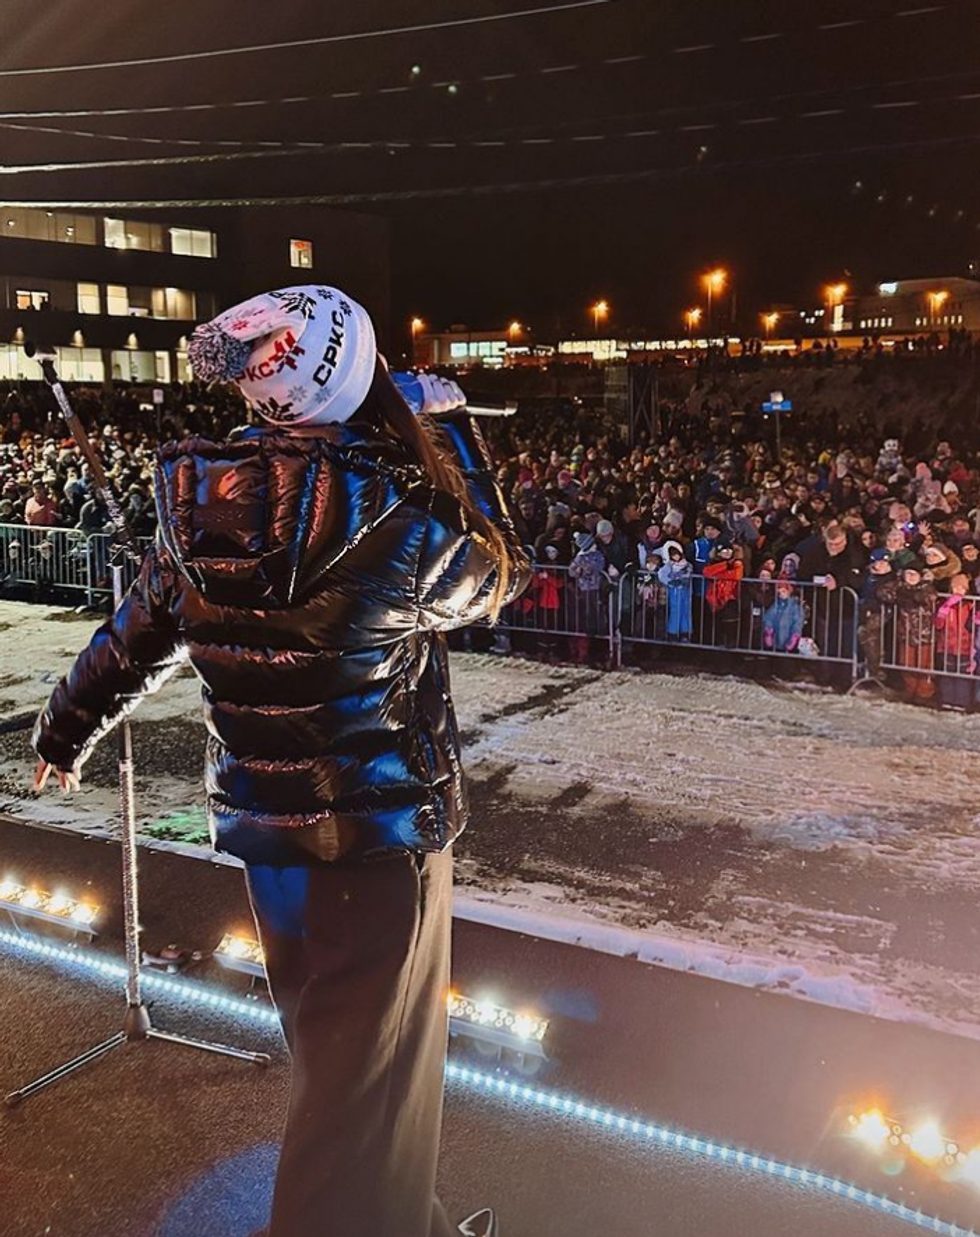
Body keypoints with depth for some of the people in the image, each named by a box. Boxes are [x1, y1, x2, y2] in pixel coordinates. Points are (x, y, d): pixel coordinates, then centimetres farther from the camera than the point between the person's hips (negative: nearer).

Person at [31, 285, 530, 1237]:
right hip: (380, 832, -7)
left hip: (263, 827, 8)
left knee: (327, 1049, 25)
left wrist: (64, 732, 28)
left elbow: (132, 638, 10)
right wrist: (449, 432, 2)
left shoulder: (204, 513, -4)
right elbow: (494, 577, -4)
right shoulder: (389, 517, -23)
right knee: (369, 1070, 9)